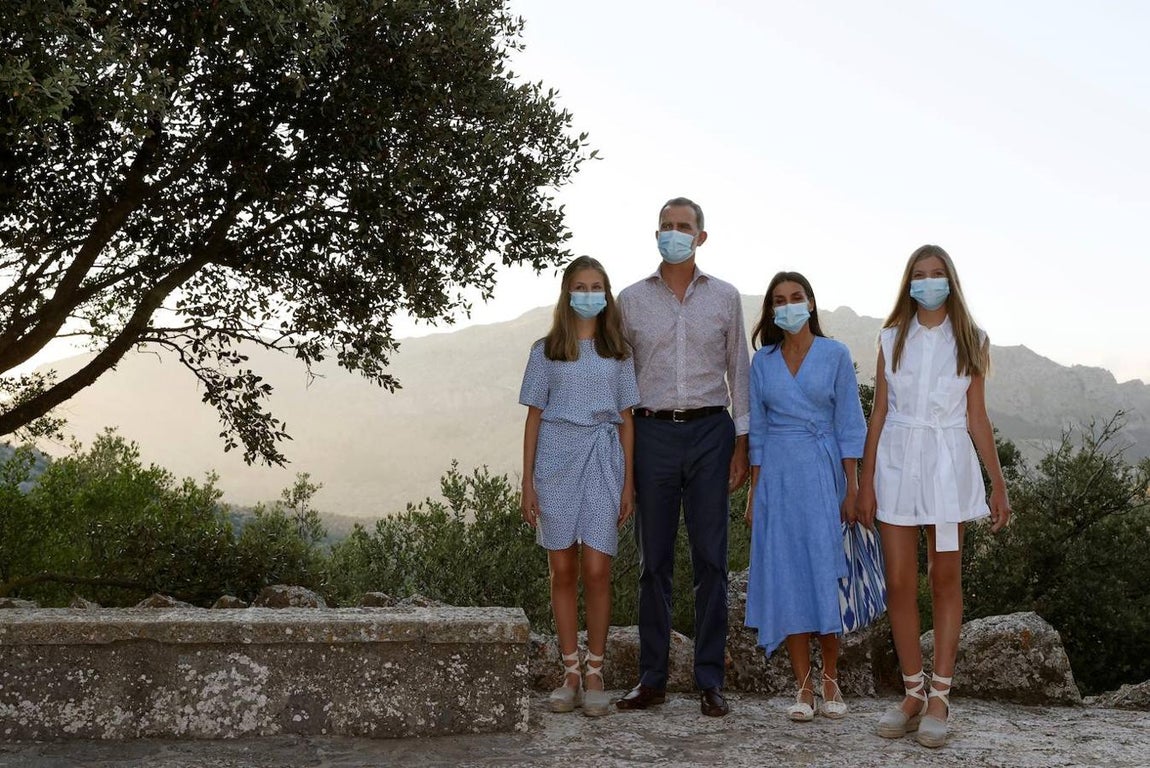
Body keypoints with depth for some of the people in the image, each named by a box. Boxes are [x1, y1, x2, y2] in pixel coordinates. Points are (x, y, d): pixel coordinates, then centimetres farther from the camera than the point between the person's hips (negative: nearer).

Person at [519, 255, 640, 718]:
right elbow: (534, 417, 7)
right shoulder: (546, 351, 8)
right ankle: (570, 672, 12)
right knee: (563, 571, 3)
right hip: (557, 458, 0)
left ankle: (595, 674, 4)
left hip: (602, 460, 0)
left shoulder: (618, 353, 10)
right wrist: (528, 483, 2)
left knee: (596, 571, -6)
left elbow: (626, 419, 10)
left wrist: (628, 483, 3)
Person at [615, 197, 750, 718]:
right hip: (652, 433, 1)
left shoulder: (725, 298, 8)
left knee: (711, 559, 1)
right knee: (654, 561, 4)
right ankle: (652, 679, 12)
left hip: (710, 430, 0)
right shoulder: (632, 300, 8)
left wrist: (741, 444, 3)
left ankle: (710, 680, 8)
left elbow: (739, 371, 10)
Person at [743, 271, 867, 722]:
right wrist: (754, 491, 6)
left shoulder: (835, 355, 2)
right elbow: (757, 429, 11)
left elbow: (849, 425, 0)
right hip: (777, 475, 2)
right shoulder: (762, 362, 9)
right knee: (787, 577, 1)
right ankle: (804, 687, 8)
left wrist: (852, 489, -5)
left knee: (825, 573, -3)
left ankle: (831, 680, 12)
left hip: (823, 472, -2)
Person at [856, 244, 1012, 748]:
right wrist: (865, 480, 3)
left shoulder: (970, 342, 6)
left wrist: (998, 483, 2)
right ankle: (913, 693, 11)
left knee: (945, 580, 2)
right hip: (897, 461, 1)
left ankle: (939, 698, 8)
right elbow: (879, 411, 7)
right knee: (900, 583, 0)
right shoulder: (892, 339, 8)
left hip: (948, 465, -1)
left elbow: (977, 418, 6)